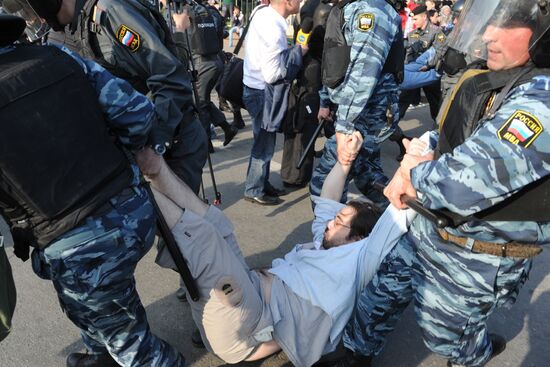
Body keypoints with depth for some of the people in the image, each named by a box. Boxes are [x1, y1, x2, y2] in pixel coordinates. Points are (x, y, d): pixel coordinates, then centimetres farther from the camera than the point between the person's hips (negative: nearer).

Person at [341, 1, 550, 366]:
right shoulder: (488, 81, -1)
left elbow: (466, 183, -37)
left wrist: (414, 173, -16)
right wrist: (424, 159, -11)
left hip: (478, 257, -7)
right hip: (430, 226, 7)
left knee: (445, 332, 21)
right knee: (382, 290, 20)